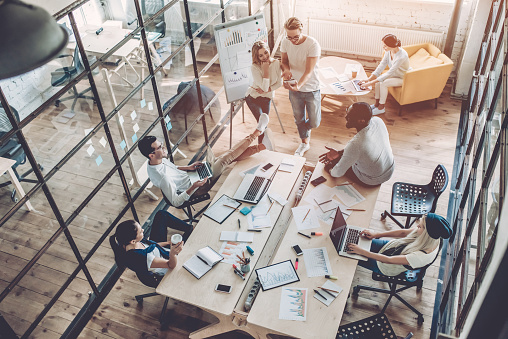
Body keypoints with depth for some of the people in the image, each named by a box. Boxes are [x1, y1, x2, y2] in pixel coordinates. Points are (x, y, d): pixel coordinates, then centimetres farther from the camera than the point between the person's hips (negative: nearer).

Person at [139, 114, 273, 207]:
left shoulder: (160, 160, -7)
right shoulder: (162, 177, -36)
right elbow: (175, 202, -31)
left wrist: (187, 167, 0)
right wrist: (193, 187, -38)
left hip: (191, 176, 8)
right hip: (196, 188, -8)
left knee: (231, 156, 3)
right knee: (227, 158, -10)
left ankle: (261, 147, 15)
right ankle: (256, 133, 4)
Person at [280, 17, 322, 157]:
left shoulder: (313, 45, -25)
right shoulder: (285, 43, -11)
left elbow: (309, 71, -28)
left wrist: (299, 85, -47)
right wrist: (286, 70, -21)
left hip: (311, 89, -3)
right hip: (294, 88, 3)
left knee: (314, 122, 4)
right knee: (299, 119, 18)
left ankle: (304, 129, 40)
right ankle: (305, 142, 43)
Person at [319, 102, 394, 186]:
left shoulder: (355, 144, -41)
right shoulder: (378, 121, -22)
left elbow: (338, 173, -25)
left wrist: (330, 170, -1)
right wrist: (339, 153, -2)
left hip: (372, 181, -5)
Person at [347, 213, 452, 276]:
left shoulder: (423, 256, -40)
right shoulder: (430, 238, -21)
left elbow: (389, 260, -36)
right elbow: (403, 232, -6)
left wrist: (361, 251, -34)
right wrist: (376, 234, -8)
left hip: (385, 267, -6)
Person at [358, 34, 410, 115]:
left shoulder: (401, 56, -34)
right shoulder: (388, 52, -10)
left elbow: (389, 73, -35)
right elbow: (381, 67, -8)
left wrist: (371, 83, -37)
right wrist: (368, 79, -20)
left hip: (403, 78, -7)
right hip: (395, 75, 7)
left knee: (383, 83, -28)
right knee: (378, 79, -16)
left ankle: (381, 108, -12)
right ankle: (377, 103, 0)